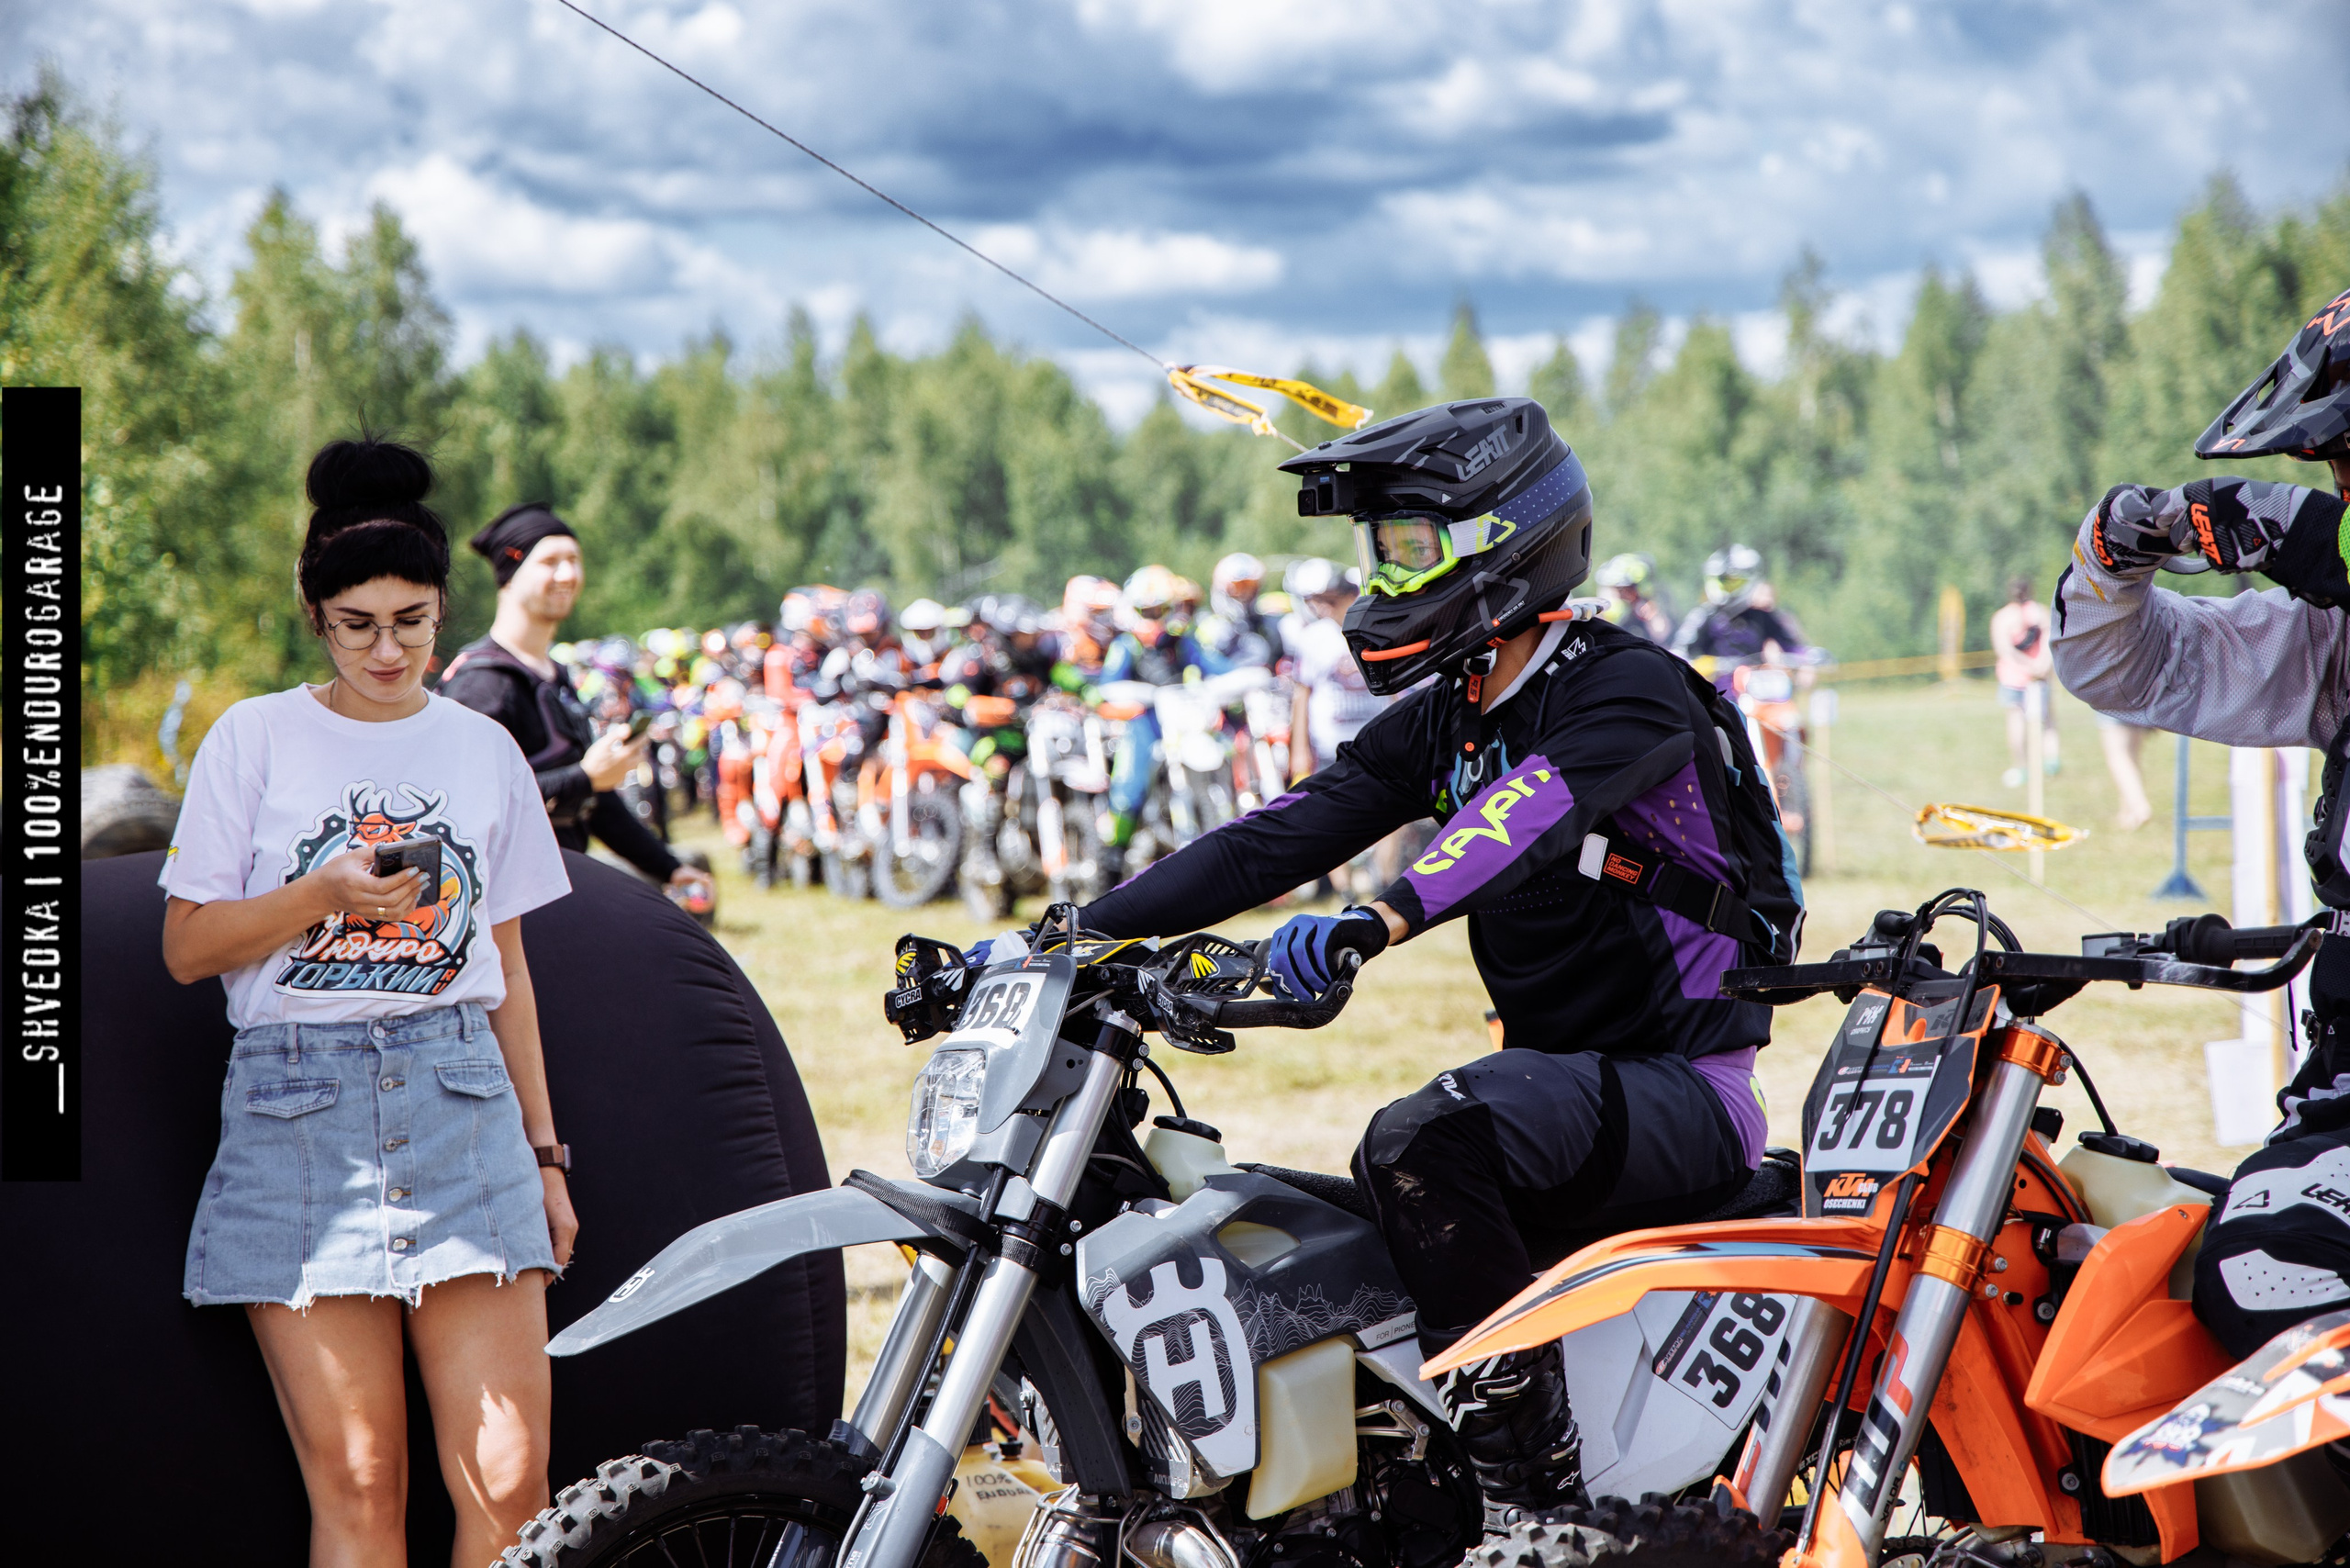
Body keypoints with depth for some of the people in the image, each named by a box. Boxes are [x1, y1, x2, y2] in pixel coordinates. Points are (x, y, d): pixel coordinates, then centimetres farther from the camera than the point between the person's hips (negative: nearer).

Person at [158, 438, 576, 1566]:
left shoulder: (484, 750, 14)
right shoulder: (256, 738, 6)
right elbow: (187, 948, 5)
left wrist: (544, 1152, 17)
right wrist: (327, 892, -10)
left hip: (462, 1098, 2)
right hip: (299, 1105, -2)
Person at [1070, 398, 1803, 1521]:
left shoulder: (1630, 690, -13)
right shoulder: (1440, 723, 11)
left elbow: (1526, 817, -34)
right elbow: (1281, 837, 3)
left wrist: (1377, 921, -51)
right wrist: (1074, 933, -7)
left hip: (1682, 1090, -9)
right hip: (1561, 1078, 9)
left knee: (1422, 1146, -33)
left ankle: (1536, 1483, -26)